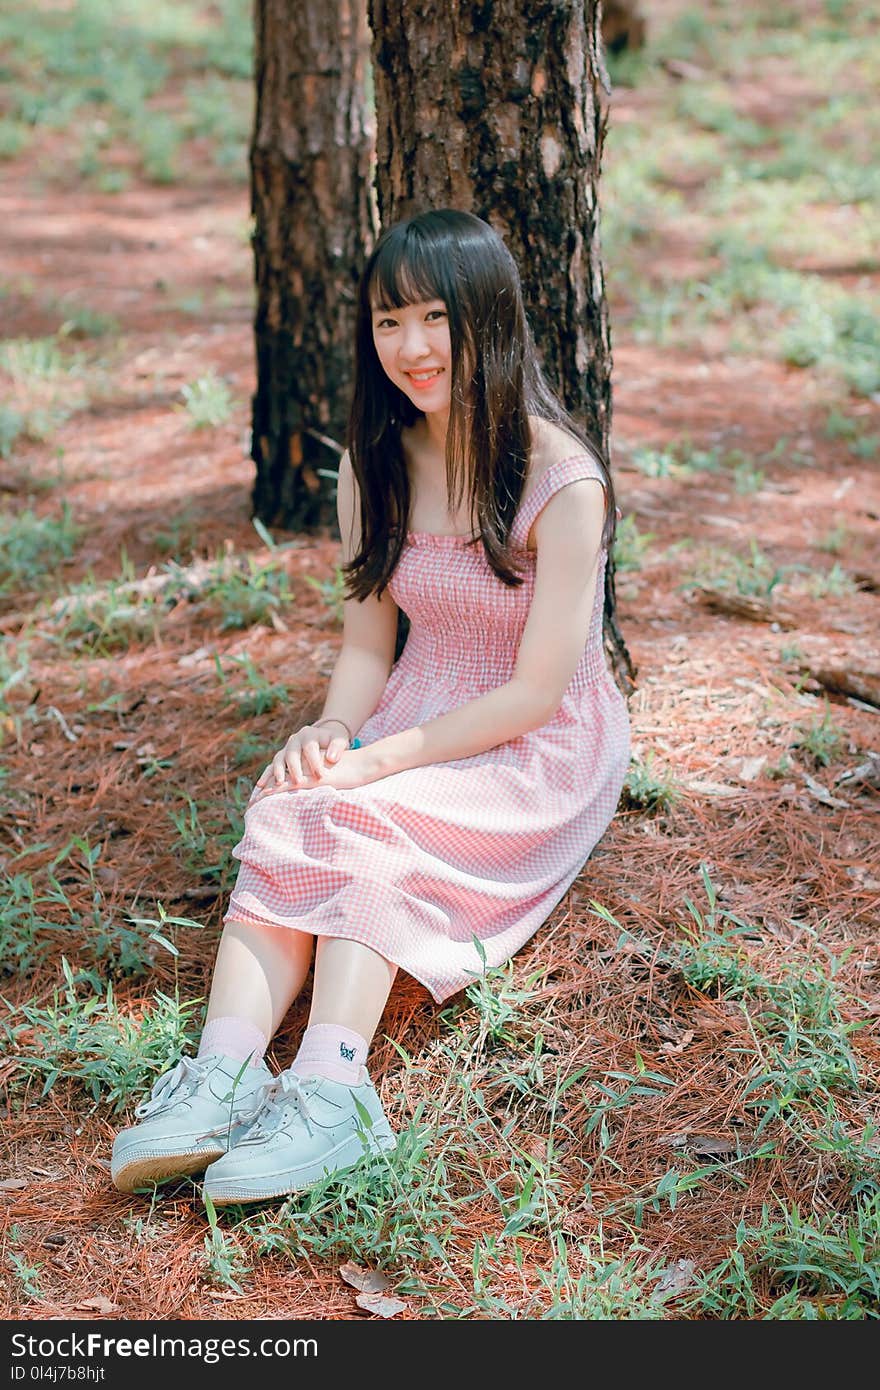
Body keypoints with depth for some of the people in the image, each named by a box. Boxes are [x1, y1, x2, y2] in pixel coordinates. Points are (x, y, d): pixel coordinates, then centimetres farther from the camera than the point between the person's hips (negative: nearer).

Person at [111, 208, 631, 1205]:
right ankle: (224, 1071, -42)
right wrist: (329, 734, -15)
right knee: (284, 813, -26)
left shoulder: (563, 482, -17)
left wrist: (379, 761, -21)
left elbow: (534, 692, -17)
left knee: (360, 823, -33)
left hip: (541, 756, -5)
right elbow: (367, 644, 6)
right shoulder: (375, 462, 3)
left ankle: (328, 1089, -46)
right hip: (417, 729, 5)